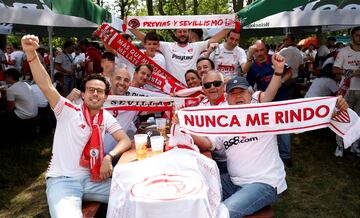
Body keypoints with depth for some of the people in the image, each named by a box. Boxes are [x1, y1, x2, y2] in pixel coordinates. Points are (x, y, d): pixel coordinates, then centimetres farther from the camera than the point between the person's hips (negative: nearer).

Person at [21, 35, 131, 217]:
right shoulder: (68, 111, -4)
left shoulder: (105, 117, 7)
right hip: (63, 180, -4)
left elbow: (125, 140, 5)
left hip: (92, 178, 4)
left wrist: (109, 156, -14)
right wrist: (31, 53, -30)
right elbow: (45, 85, -17)